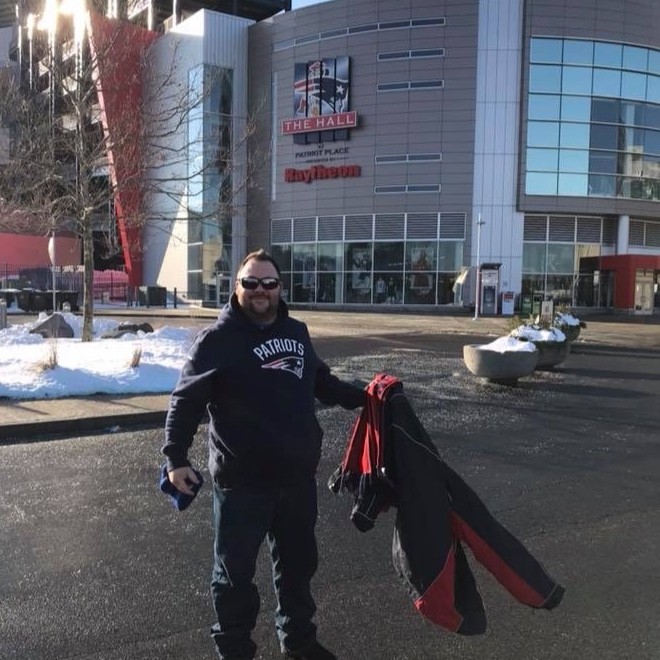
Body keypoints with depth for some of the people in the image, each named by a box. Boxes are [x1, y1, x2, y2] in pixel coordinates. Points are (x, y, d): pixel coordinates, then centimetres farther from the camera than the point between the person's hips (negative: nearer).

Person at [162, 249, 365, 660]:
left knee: (298, 562, 21)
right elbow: (187, 400, -10)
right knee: (235, 569, 8)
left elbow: (322, 383, 24)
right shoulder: (219, 338, -9)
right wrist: (176, 457, -16)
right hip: (242, 478, -6)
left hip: (298, 473, 6)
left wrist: (362, 398, 20)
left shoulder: (296, 332, 9)